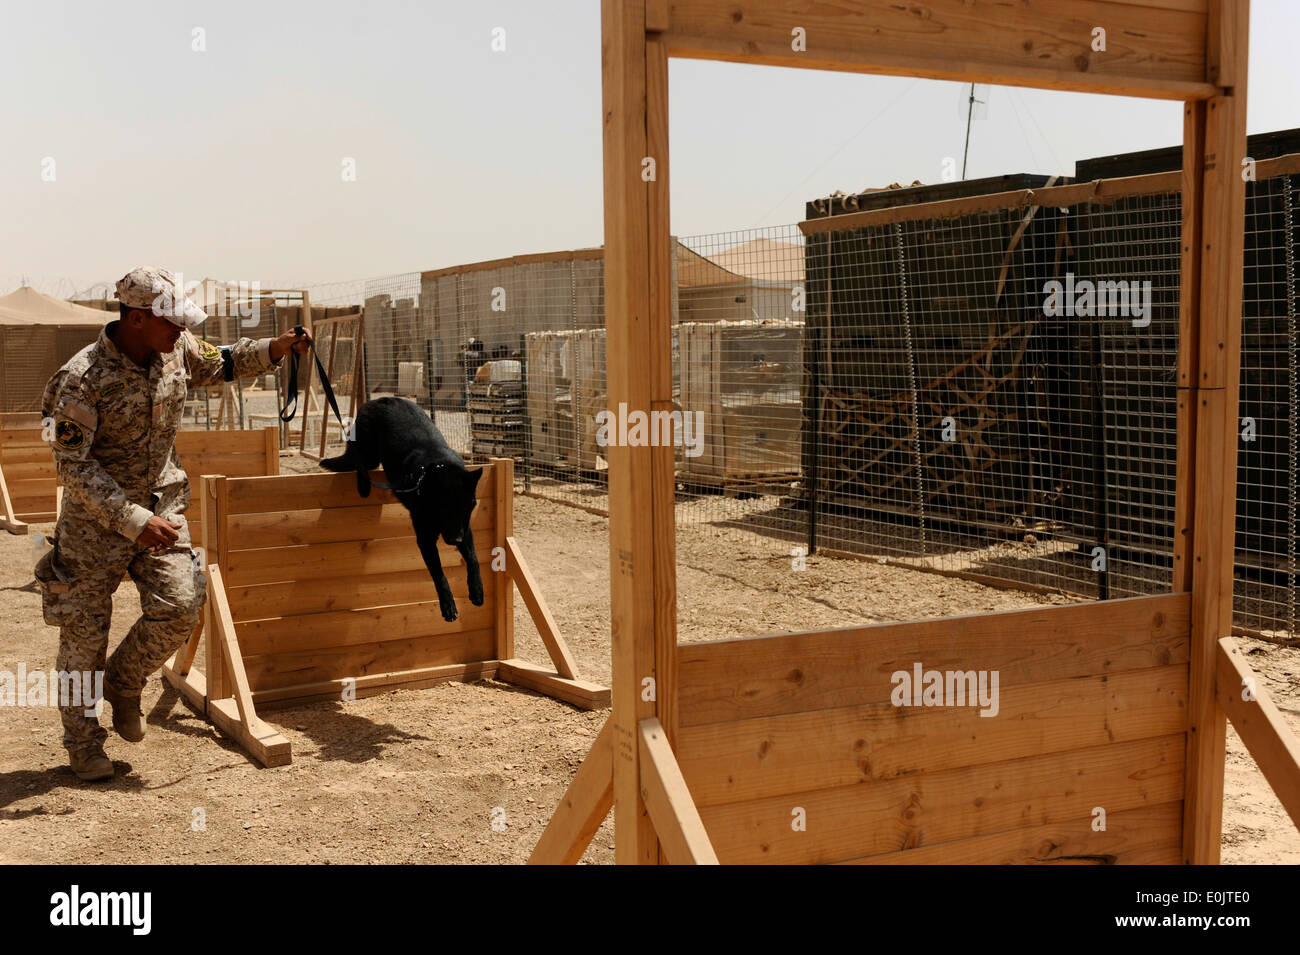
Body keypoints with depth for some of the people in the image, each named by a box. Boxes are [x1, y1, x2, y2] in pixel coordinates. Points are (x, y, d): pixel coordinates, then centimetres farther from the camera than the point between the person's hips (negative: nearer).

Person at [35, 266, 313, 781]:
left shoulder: (177, 351, -4)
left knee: (180, 606, -8)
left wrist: (273, 350, 1)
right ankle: (83, 744, 22)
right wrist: (133, 521, -29)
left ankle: (123, 682, 22)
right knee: (85, 631, 4)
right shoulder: (81, 379, -23)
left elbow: (220, 363, 18)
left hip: (161, 505, 5)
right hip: (95, 517, -5)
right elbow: (74, 468, -22)